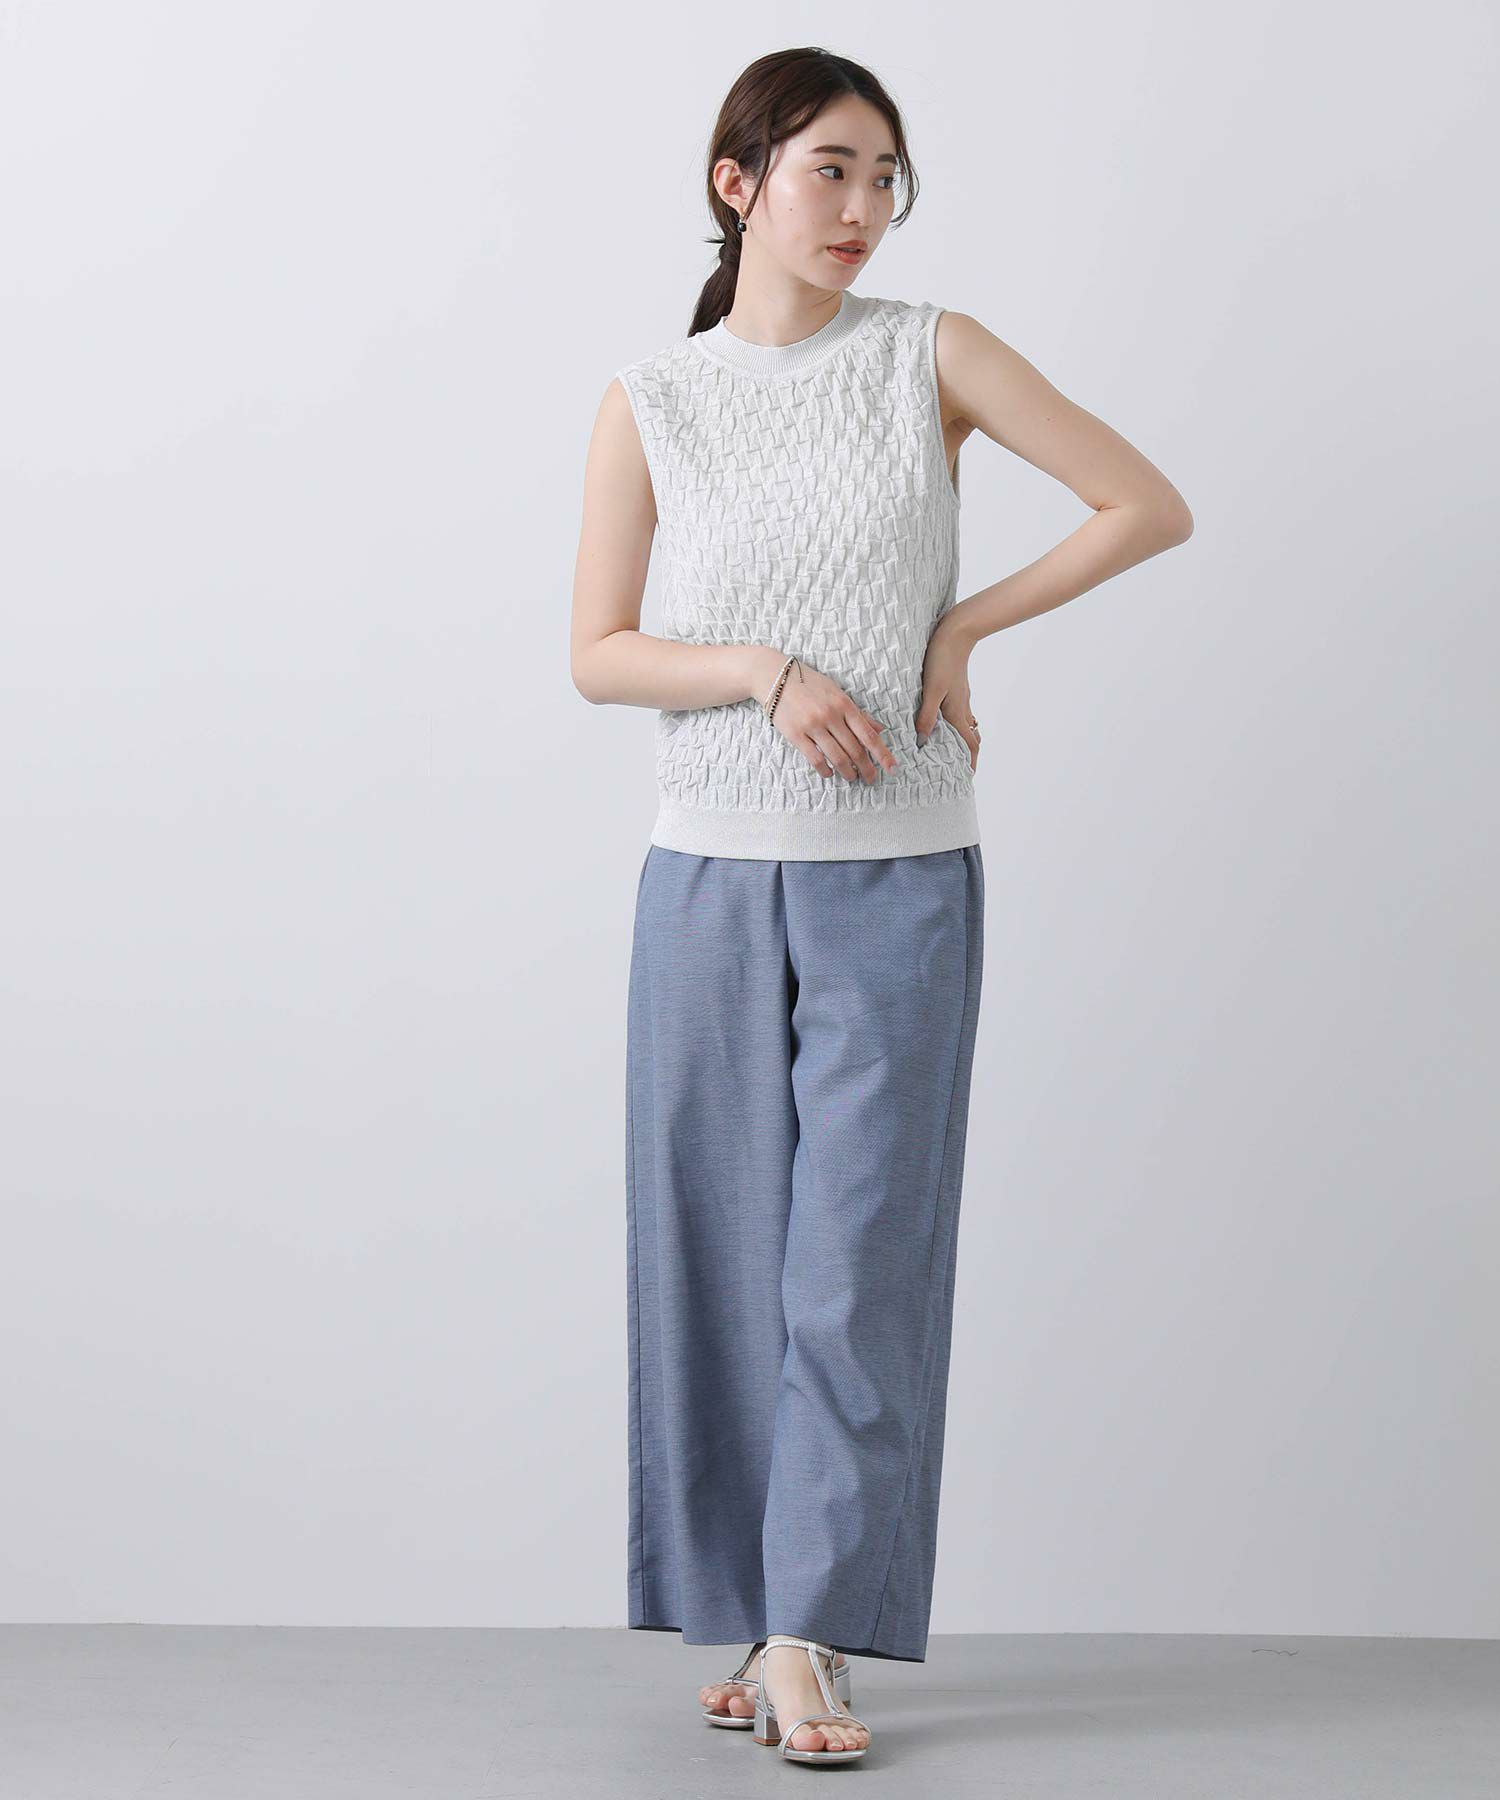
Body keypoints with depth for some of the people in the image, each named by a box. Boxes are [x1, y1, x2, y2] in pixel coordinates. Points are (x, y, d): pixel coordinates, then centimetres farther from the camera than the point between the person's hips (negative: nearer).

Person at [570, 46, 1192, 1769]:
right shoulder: (651, 403, 3)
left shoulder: (934, 354, 1)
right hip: (711, 879, 1)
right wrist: (772, 673, -13)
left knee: (861, 1254, -4)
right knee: (718, 1251, 4)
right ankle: (753, 1616, 17)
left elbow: (1151, 505, 2)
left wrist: (964, 628, -3)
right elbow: (597, 653, 2)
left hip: (899, 882, -1)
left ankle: (810, 1640, 0)